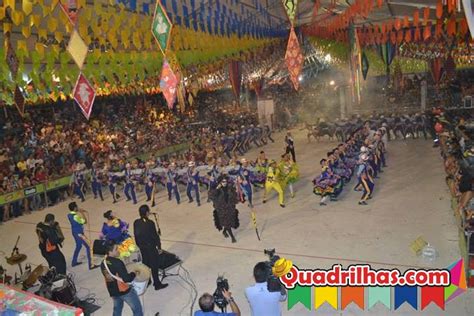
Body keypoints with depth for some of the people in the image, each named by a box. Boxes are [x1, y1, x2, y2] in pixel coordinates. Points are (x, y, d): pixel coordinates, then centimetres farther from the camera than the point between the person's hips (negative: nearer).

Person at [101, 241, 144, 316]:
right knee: (137, 310, 6)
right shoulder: (117, 262, -26)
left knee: (117, 310, 26)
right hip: (125, 291, -8)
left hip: (113, 292, 8)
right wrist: (134, 273, -10)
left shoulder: (103, 263, -2)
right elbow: (126, 279, -27)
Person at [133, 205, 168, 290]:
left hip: (142, 247, 6)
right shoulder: (150, 223, -23)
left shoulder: (136, 222, -6)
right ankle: (157, 284, 18)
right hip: (151, 247, -6)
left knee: (145, 264, 22)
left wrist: (139, 245, 17)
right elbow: (155, 236, -17)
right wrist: (159, 247, -6)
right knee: (154, 265, 7)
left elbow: (136, 235, 4)